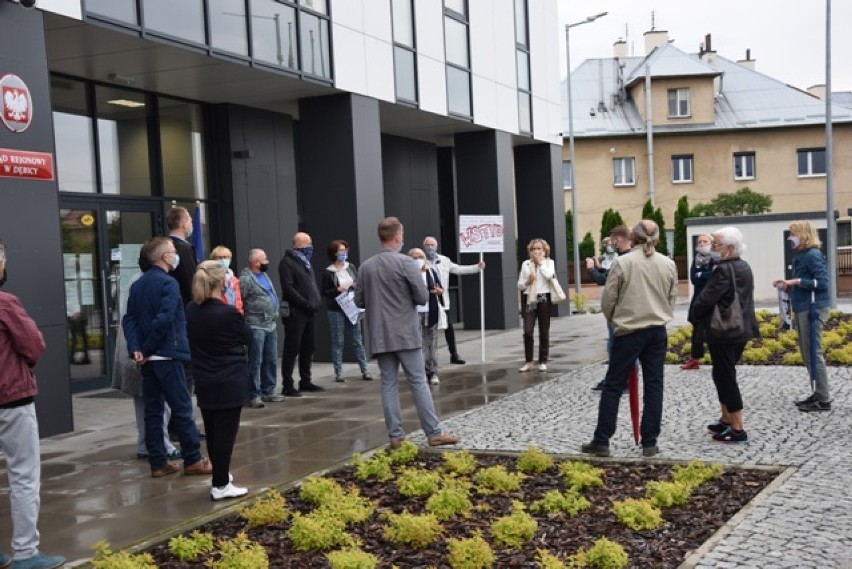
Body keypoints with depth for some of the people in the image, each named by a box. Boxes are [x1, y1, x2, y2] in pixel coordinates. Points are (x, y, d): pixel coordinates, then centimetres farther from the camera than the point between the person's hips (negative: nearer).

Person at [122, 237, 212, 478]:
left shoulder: (138, 284, 12)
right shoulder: (168, 283, -11)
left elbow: (129, 319, 5)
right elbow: (164, 319, -22)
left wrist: (135, 348, -5)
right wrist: (146, 348, -13)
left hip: (148, 359, 8)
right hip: (167, 356, -8)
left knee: (152, 410, 9)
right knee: (182, 408, 0)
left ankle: (158, 463, 12)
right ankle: (193, 460, 5)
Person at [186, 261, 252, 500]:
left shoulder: (191, 310, -1)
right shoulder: (229, 313, -19)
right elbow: (248, 338, -3)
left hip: (204, 382, 6)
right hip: (229, 382, -6)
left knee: (212, 432, 16)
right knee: (225, 432, -1)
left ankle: (220, 475, 30)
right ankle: (220, 486, 1)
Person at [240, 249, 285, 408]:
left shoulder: (264, 276, 16)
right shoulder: (245, 279, -13)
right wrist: (245, 320, -15)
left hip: (271, 325, 9)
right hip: (256, 327, -9)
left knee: (270, 360, 13)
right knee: (256, 362, -4)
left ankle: (268, 391, 23)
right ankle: (254, 395, 1)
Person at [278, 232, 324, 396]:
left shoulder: (304, 261, 19)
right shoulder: (287, 262, -9)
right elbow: (288, 288, -17)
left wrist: (316, 302, 8)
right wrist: (306, 304, -19)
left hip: (308, 313, 9)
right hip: (295, 313, -8)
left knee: (308, 348, 12)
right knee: (292, 349, -5)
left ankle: (305, 381, 21)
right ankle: (288, 385, -1)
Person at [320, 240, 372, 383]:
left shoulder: (352, 267, 6)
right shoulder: (328, 272, -5)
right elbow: (324, 292, -4)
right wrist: (337, 290, -19)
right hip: (336, 310, -3)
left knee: (357, 341, 5)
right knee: (338, 342, 1)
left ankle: (365, 370, 9)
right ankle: (338, 373, 7)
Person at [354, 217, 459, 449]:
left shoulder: (366, 266, 4)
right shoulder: (405, 262, -10)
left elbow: (359, 301, 8)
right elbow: (422, 297, -11)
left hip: (379, 336, 4)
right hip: (406, 334, -4)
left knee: (389, 384, 7)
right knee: (418, 383, 0)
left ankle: (396, 436, 7)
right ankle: (434, 433, 3)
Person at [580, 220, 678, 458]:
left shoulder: (622, 262, -9)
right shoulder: (669, 264, 2)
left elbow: (607, 300, -4)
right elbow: (672, 299, 9)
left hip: (629, 331, -3)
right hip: (658, 331, 3)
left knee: (613, 386, 3)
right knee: (654, 386, 8)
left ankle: (601, 441, 6)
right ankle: (649, 443, 9)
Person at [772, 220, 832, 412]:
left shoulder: (813, 255, -14)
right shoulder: (801, 255, 14)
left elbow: (822, 283, -20)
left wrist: (797, 282, -18)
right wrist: (788, 286, 7)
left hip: (813, 309, -10)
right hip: (802, 309, 10)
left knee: (813, 354, -7)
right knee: (807, 354, 14)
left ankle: (824, 400, -1)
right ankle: (818, 394, 21)